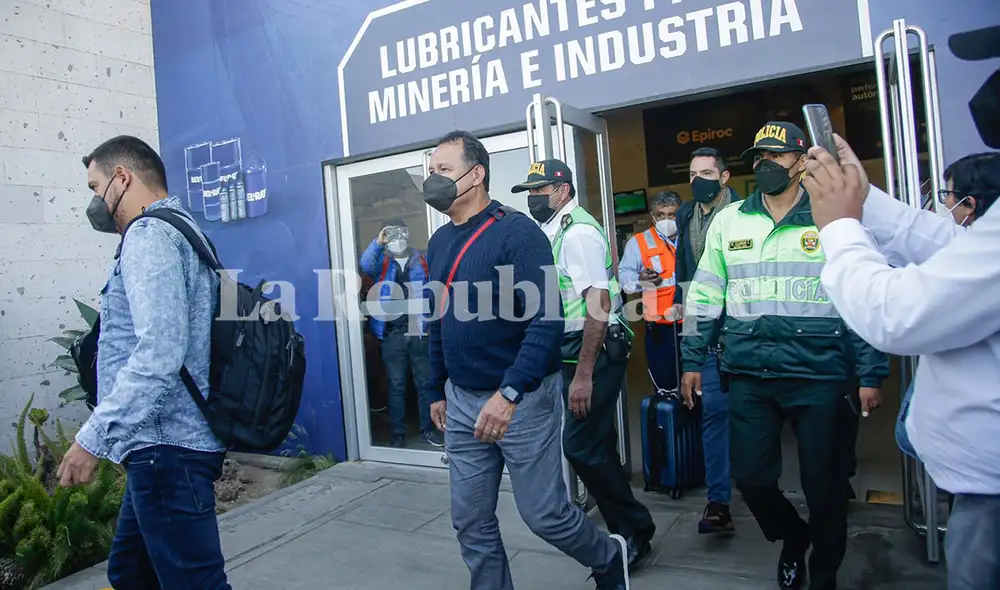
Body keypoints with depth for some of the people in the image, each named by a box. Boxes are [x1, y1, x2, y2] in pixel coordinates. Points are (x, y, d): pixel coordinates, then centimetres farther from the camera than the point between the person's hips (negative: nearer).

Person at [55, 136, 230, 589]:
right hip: (165, 445, 10)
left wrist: (93, 437, -20)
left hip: (166, 448, -10)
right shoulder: (178, 230, 19)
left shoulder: (149, 234, -12)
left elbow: (159, 350, -25)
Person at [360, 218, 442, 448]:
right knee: (396, 386, 7)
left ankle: (428, 429, 19)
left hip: (419, 333, 0)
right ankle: (397, 433, 15)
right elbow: (365, 266, -16)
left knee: (425, 383, 8)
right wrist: (377, 243, -29)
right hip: (392, 335, 0)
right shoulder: (381, 261, 6)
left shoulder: (421, 259, 7)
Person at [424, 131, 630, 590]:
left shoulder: (517, 232, -14)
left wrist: (508, 393, -29)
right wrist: (438, 392, 19)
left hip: (522, 398, -6)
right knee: (470, 521, 10)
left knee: (544, 513, 4)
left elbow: (546, 320, -21)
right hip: (462, 400, 6)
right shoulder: (439, 242, 8)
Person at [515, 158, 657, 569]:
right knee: (595, 445, 15)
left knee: (581, 446, -9)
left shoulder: (577, 231, -15)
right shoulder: (553, 232, 13)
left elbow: (598, 305, -22)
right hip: (573, 350, 10)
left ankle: (634, 532, 9)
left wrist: (583, 374, -25)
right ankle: (627, 531, 28)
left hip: (594, 351, -10)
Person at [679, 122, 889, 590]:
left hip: (818, 374, -2)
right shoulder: (728, 221, 7)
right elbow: (704, 296, 9)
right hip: (748, 375, 2)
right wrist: (692, 360, 7)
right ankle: (792, 538, 39)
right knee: (750, 476, 6)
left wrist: (871, 373, -2)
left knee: (823, 481, 8)